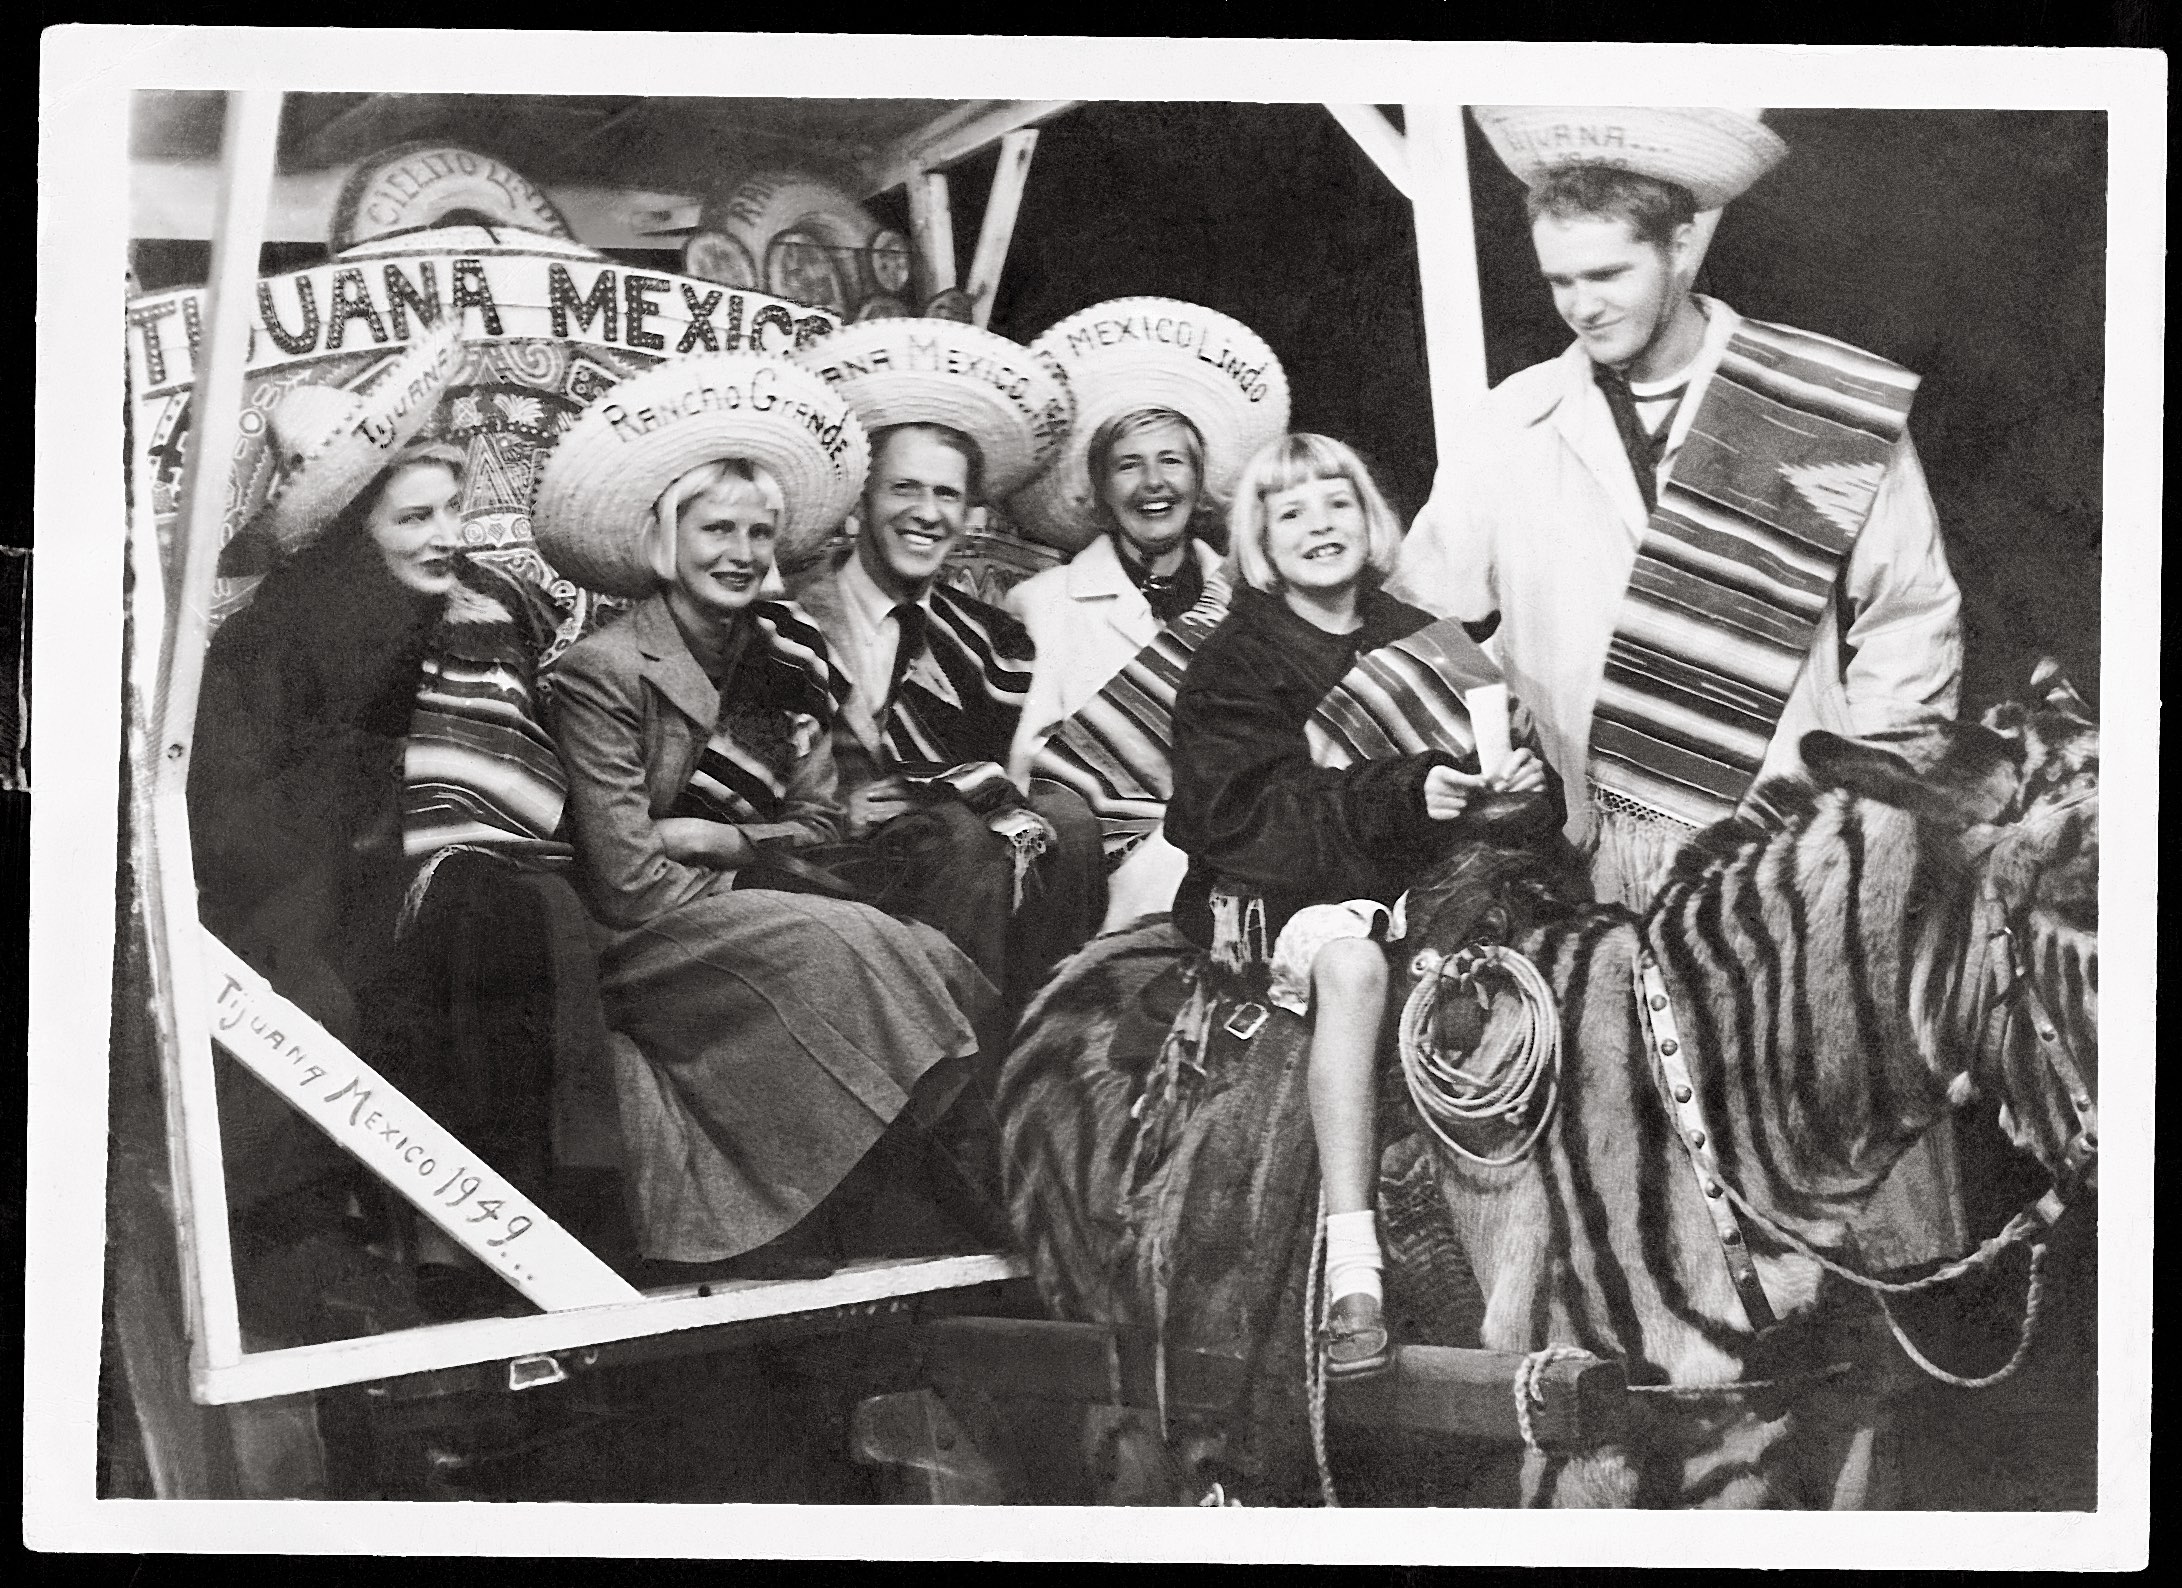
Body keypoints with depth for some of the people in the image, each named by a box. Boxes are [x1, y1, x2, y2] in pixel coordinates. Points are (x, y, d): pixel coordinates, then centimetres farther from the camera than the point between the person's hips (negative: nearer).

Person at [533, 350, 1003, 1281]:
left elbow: (817, 829, 8)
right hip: (647, 952, -5)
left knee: (931, 957, -23)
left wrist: (717, 838, -8)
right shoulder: (600, 674, -7)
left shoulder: (788, 659, 12)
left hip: (756, 921, 5)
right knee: (842, 951, -31)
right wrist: (762, 876, -10)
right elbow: (631, 886, -13)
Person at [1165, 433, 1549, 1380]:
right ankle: (1351, 1276, -41)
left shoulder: (1419, 643, 19)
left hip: (1413, 878, 4)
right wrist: (1403, 795, -20)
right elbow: (1244, 815, -10)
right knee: (1353, 959, -37)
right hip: (1277, 892, -4)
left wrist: (1522, 777, -9)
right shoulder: (1232, 667, 5)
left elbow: (1499, 749, 18)